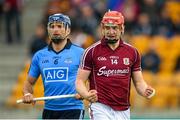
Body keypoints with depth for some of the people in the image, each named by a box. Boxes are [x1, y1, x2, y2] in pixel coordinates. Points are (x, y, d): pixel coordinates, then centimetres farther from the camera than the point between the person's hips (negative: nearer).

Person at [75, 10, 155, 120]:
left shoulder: (132, 52, 7)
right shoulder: (92, 51, -2)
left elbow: (139, 82, 12)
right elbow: (80, 81, -1)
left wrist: (145, 91, -11)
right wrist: (87, 95, -23)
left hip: (123, 111, 4)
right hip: (101, 108, -4)